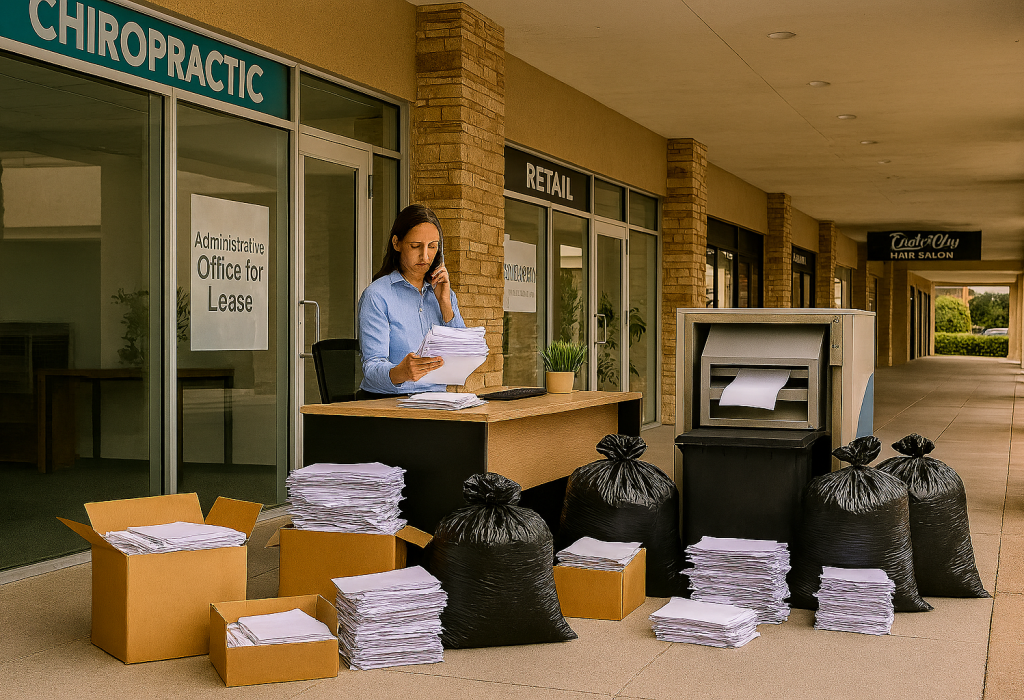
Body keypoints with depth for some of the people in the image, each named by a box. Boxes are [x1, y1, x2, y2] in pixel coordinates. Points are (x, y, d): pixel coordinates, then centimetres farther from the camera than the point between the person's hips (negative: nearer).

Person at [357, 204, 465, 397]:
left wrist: (445, 303, 1)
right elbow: (372, 366, -13)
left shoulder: (444, 294, 16)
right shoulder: (376, 295, -3)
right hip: (384, 402, -3)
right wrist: (399, 373, -34)